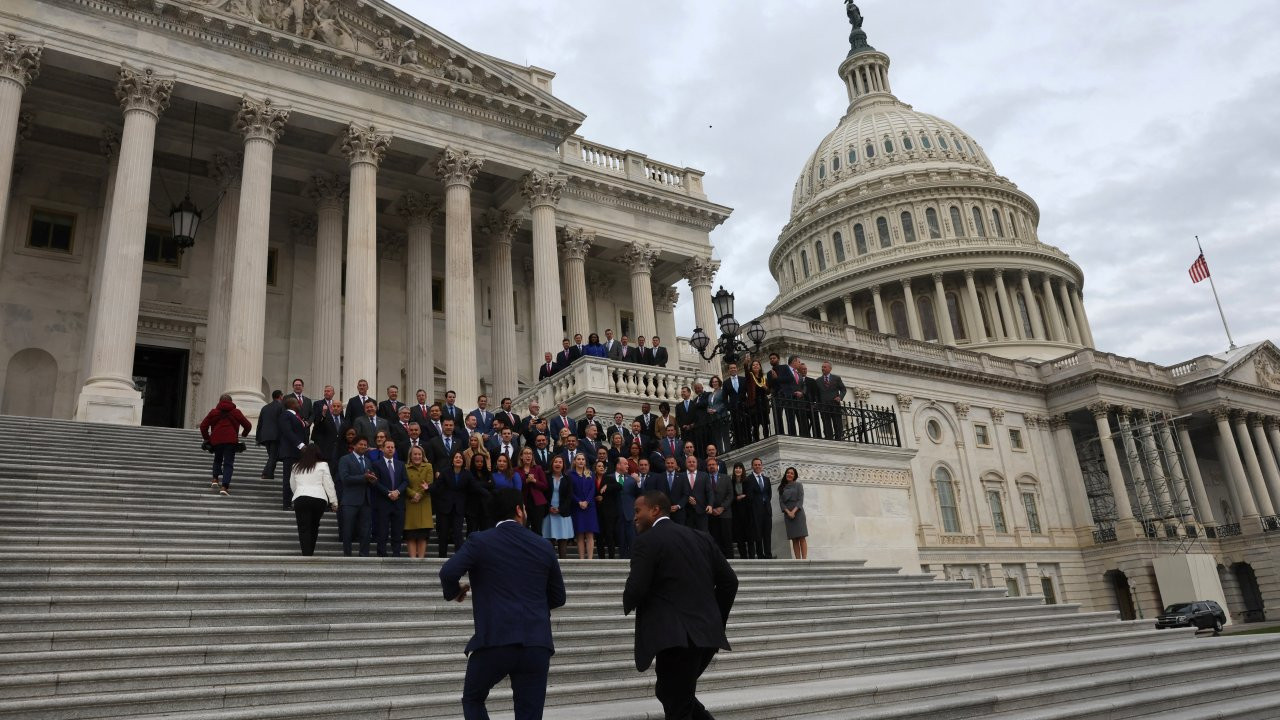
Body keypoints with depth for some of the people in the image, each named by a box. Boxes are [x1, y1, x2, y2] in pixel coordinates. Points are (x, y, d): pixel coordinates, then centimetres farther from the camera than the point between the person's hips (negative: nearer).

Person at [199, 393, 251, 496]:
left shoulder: (213, 412, 12)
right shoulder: (236, 412, 10)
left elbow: (203, 426, 7)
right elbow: (248, 425, 12)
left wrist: (207, 438, 17)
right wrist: (244, 434, 31)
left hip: (216, 440, 2)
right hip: (231, 440, -2)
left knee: (217, 459, 28)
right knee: (228, 463, 0)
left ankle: (215, 479, 18)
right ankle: (224, 486, -13)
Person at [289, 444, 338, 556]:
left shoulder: (296, 467, 16)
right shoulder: (322, 465, 7)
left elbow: (292, 485, 26)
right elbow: (329, 485, 3)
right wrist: (334, 502, 6)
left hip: (300, 499, 1)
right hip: (319, 499, -1)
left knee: (304, 529, -2)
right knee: (314, 527, 14)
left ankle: (306, 554, -14)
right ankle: (310, 552, 16)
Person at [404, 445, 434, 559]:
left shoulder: (428, 467, 8)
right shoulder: (405, 468, 5)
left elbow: (429, 484, 0)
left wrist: (419, 496, -10)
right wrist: (413, 494, -15)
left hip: (424, 504, 1)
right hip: (410, 505, -1)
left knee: (423, 535, -2)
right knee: (411, 536, -4)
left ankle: (421, 558, 0)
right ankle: (412, 558, -3)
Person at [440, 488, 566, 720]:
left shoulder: (480, 542, 0)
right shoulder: (543, 547, 9)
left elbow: (448, 572, -14)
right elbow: (558, 597, 15)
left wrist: (455, 592, 7)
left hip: (494, 640, -2)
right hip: (537, 644, 2)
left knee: (473, 700, 23)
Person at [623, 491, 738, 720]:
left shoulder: (646, 540, -7)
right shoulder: (701, 537, 14)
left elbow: (636, 589, -15)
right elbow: (729, 580, 13)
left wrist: (628, 605, 8)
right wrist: (716, 621, 20)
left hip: (675, 637, -7)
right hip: (706, 633, 8)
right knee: (672, 693, 23)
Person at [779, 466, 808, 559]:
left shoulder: (798, 485, 6)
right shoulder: (782, 488, 13)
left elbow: (800, 500, -3)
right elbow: (781, 502, 4)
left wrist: (794, 511, -16)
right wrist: (788, 512, -12)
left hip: (798, 513, -3)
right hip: (787, 515, 3)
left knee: (802, 538, -9)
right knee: (794, 540, 0)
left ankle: (804, 559, -14)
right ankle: (798, 560, -3)